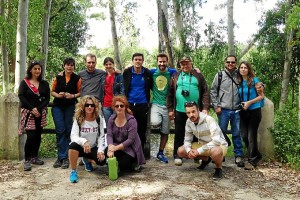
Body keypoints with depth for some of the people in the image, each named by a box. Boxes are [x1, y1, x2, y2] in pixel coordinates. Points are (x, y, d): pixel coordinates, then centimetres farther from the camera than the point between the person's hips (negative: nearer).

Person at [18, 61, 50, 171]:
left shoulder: (44, 83, 10)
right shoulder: (24, 82, 2)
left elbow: (47, 98, 3)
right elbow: (21, 97, -7)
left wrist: (39, 109, -11)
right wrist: (32, 109, -16)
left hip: (41, 113, 4)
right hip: (28, 112, -4)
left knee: (38, 135, 6)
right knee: (31, 136, -11)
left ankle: (34, 157, 19)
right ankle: (27, 160, -2)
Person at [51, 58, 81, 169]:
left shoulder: (77, 79, 1)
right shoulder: (58, 78, 5)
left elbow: (80, 92, 1)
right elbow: (52, 92, 9)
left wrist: (73, 95, -17)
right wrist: (58, 95, -11)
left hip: (71, 107, -1)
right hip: (58, 106, 1)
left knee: (68, 131, 1)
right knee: (60, 130, -4)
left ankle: (64, 157, 9)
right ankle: (61, 157, 5)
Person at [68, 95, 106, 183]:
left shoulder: (98, 119, -7)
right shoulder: (78, 119, -13)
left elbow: (101, 137, -6)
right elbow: (73, 137, -23)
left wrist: (101, 150, -20)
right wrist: (84, 141, -42)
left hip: (93, 148, 3)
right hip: (80, 147, -2)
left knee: (102, 160, -23)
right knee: (73, 145, -36)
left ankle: (87, 160, 16)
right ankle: (73, 171, -15)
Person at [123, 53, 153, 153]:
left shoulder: (147, 73, -1)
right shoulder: (127, 72, -1)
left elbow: (152, 87, 10)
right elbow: (123, 88, 8)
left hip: (143, 105, 0)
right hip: (130, 104, 0)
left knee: (142, 129, 7)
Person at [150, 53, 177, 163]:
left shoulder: (172, 72, -2)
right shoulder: (152, 72, 1)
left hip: (167, 105, 1)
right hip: (156, 103, 0)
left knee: (165, 132, 7)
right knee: (155, 123, -29)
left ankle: (160, 153, 25)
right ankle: (159, 122, 9)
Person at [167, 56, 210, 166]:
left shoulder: (198, 76, 5)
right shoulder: (175, 77, 8)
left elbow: (205, 92, -1)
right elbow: (170, 94, 6)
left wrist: (205, 107, -10)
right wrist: (170, 109, 0)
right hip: (179, 111, 1)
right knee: (179, 134, 8)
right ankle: (177, 156, 18)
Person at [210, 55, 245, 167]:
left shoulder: (239, 76, 8)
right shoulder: (219, 75, 3)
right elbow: (213, 91, 3)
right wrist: (216, 106, -3)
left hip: (236, 110, 1)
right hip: (223, 110, -1)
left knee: (237, 134, 5)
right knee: (222, 132, 6)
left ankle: (239, 156, 12)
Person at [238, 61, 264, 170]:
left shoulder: (254, 80, -7)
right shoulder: (239, 82, 7)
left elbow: (261, 96, -7)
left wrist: (249, 102, -16)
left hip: (254, 111, -5)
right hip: (243, 112, 5)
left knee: (251, 136, -3)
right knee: (244, 136, 5)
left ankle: (252, 160, 9)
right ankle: (256, 155, 25)